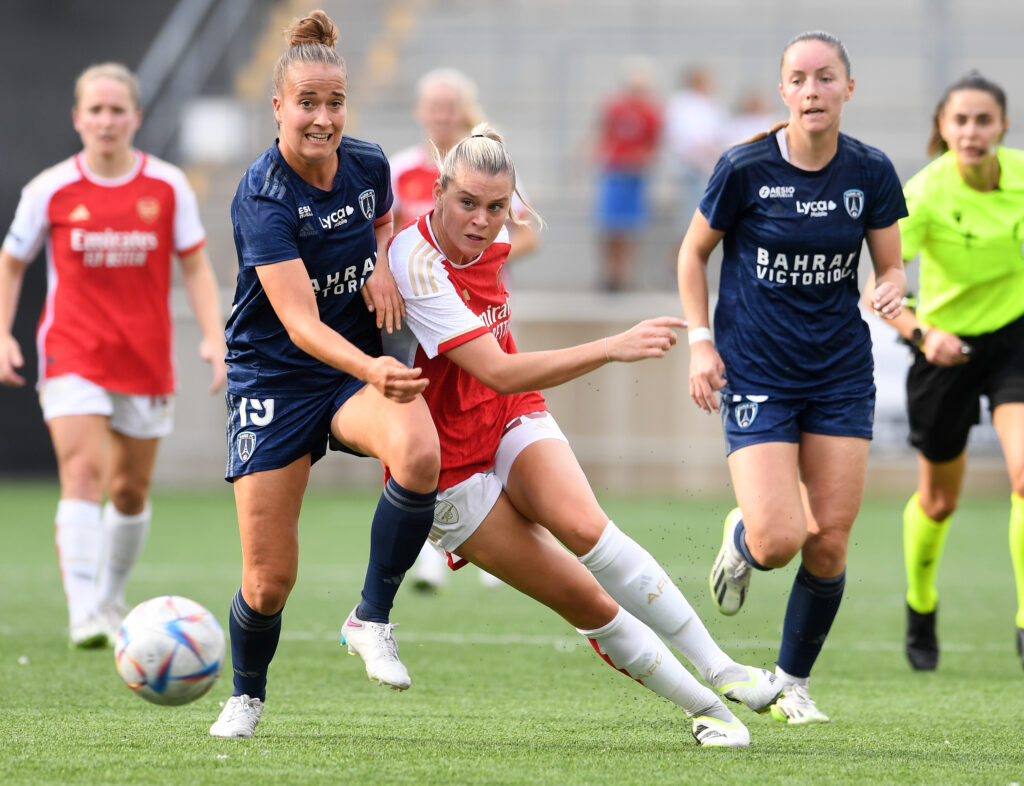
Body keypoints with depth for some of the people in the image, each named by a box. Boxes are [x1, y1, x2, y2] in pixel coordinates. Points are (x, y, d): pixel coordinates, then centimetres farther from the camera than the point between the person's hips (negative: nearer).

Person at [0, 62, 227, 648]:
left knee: (132, 490, 12)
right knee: (84, 474, -19)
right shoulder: (51, 190, -2)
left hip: (147, 360, 2)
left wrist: (214, 336, -6)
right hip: (73, 360, -2)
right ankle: (84, 615, -27)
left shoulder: (168, 187, 0)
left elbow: (195, 268, 6)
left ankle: (112, 600, 34)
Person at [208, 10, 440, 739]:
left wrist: (384, 263, -2)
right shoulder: (262, 199, -22)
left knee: (419, 452, -33)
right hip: (274, 376, -3)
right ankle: (247, 694, 28)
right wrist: (373, 370, -50)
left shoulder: (369, 164, -5)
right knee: (270, 578, -4)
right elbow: (300, 322, -32)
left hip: (363, 366, 4)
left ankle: (372, 618, -13)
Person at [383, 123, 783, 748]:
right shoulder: (416, 265, -27)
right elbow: (498, 374, -34)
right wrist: (613, 348, -40)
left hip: (514, 424, 4)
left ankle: (720, 670, -27)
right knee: (582, 597, -12)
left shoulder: (491, 245, -3)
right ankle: (705, 710, -2)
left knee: (583, 525, -26)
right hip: (448, 466, -4)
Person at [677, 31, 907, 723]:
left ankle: (794, 684, 21)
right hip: (755, 375, -3)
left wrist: (892, 292, -15)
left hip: (841, 375, 3)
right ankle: (740, 540, 23)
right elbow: (694, 252, 3)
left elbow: (892, 267, 8)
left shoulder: (871, 173, -2)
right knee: (777, 542, -16)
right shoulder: (745, 169, -11)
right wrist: (700, 342, -5)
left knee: (829, 544, 0)